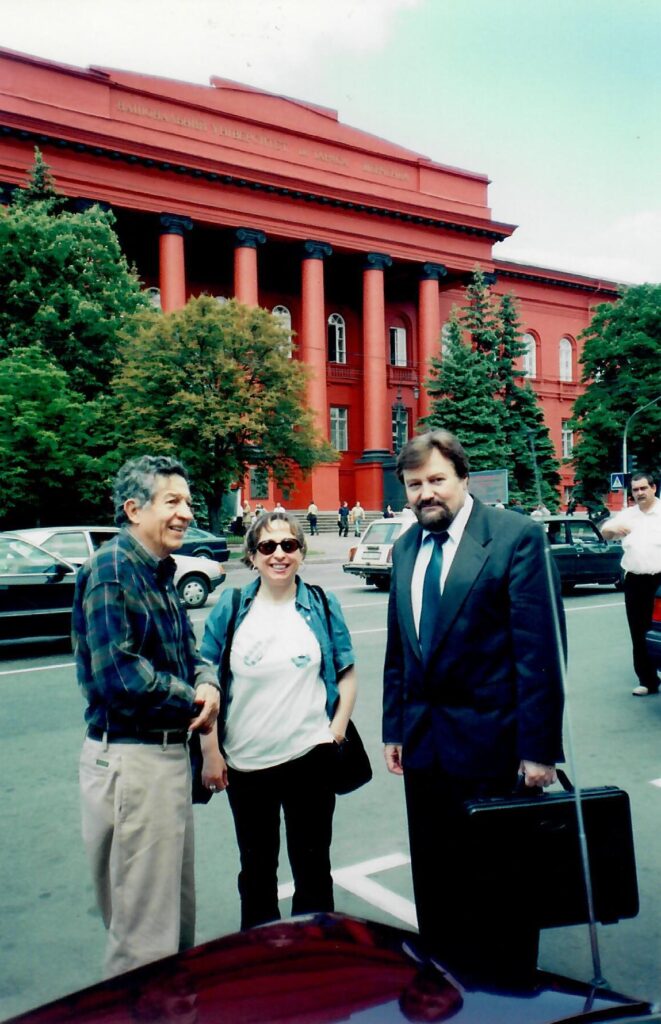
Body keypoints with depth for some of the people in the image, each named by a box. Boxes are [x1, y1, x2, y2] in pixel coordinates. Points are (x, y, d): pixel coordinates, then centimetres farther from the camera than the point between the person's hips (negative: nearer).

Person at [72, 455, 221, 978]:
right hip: (132, 758, -10)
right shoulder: (112, 568, -17)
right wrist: (192, 700, -12)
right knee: (145, 926, 4)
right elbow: (116, 672, -25)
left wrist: (207, 683, -7)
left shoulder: (160, 573, 11)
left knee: (178, 906, 25)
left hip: (169, 752, 10)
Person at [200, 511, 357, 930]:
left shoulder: (323, 607, 0)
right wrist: (211, 752, -5)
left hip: (309, 757, 0)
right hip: (245, 764, 1)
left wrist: (336, 731, -4)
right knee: (256, 868, 18)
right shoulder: (230, 608, -2)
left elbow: (347, 674, 5)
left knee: (313, 865, 13)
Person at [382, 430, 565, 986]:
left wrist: (539, 747, -15)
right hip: (424, 746, 6)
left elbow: (540, 648, -14)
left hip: (492, 744, -5)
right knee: (436, 883, 18)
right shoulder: (406, 547, 8)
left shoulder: (516, 535, -11)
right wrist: (394, 728, 11)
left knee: (502, 885, 12)